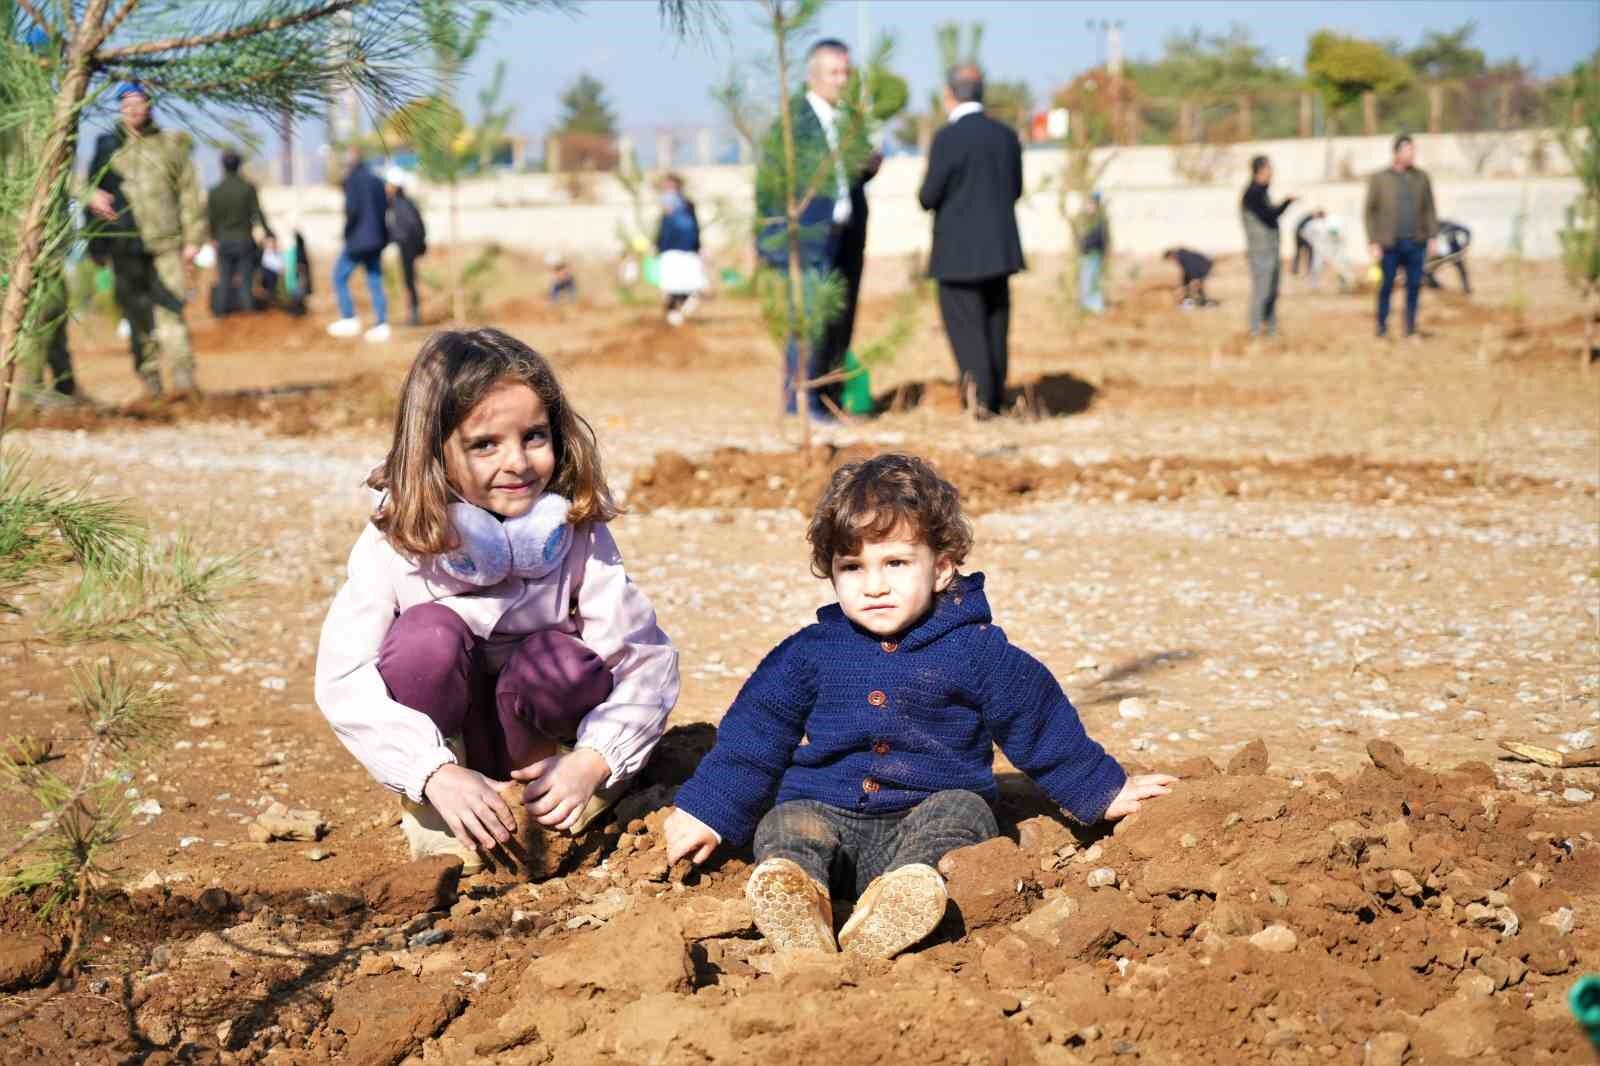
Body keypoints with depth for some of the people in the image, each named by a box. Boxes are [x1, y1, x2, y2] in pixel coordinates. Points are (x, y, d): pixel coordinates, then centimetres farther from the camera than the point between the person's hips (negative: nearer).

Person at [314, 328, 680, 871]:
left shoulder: (577, 532, -18)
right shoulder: (397, 539, -20)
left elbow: (650, 659, -18)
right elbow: (341, 680, -25)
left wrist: (592, 761, -33)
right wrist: (437, 775, -37)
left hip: (539, 739, 1)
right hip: (441, 740, -1)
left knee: (559, 658, -31)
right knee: (428, 631, -30)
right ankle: (433, 817, -10)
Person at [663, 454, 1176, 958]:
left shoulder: (976, 651, 2)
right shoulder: (810, 652, 8)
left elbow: (1040, 724, 11)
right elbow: (752, 736, 14)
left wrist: (1103, 791, 16)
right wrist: (706, 812, 10)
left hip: (929, 810, -2)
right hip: (826, 812, 2)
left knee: (961, 810, -31)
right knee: (784, 824, -25)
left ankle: (911, 886, -60)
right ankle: (794, 896, -57)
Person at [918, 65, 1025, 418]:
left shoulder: (947, 138, -15)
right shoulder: (1007, 135, 4)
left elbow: (929, 197, -13)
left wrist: (927, 195, 10)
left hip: (959, 251, -6)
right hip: (999, 247, 6)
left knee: (965, 326, 0)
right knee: (995, 325, 13)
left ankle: (981, 398, -5)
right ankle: (995, 398, 18)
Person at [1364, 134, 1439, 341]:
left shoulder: (1421, 177, 6)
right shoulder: (1379, 179, -1)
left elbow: (1429, 209, 10)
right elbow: (1369, 213, 1)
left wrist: (1432, 237, 4)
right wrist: (1373, 243, -5)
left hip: (1415, 242, 2)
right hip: (1390, 244, -2)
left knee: (1414, 285, 1)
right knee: (1386, 286, 0)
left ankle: (1410, 330, 11)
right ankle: (1382, 330, 12)